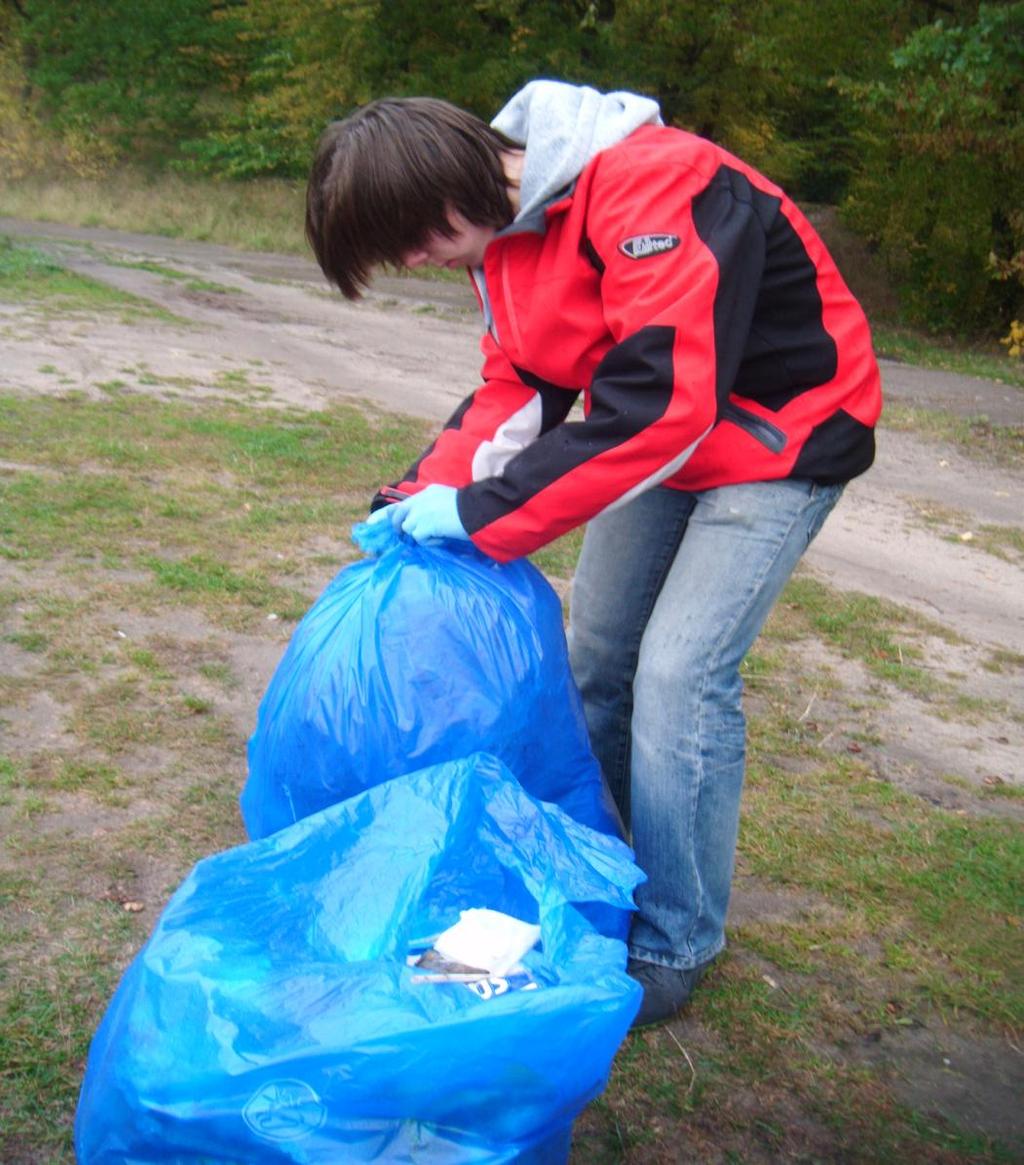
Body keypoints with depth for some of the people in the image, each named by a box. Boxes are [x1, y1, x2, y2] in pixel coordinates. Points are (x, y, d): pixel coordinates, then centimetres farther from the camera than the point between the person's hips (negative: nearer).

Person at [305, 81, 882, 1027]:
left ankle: (673, 948, 4)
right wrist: (426, 494, -13)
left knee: (679, 674, -14)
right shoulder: (506, 218, -2)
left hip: (782, 433, -8)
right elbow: (517, 386, 2)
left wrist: (480, 513, -31)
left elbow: (663, 401, -35)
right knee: (595, 655, 9)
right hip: (665, 437, 8)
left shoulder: (652, 187, -30)